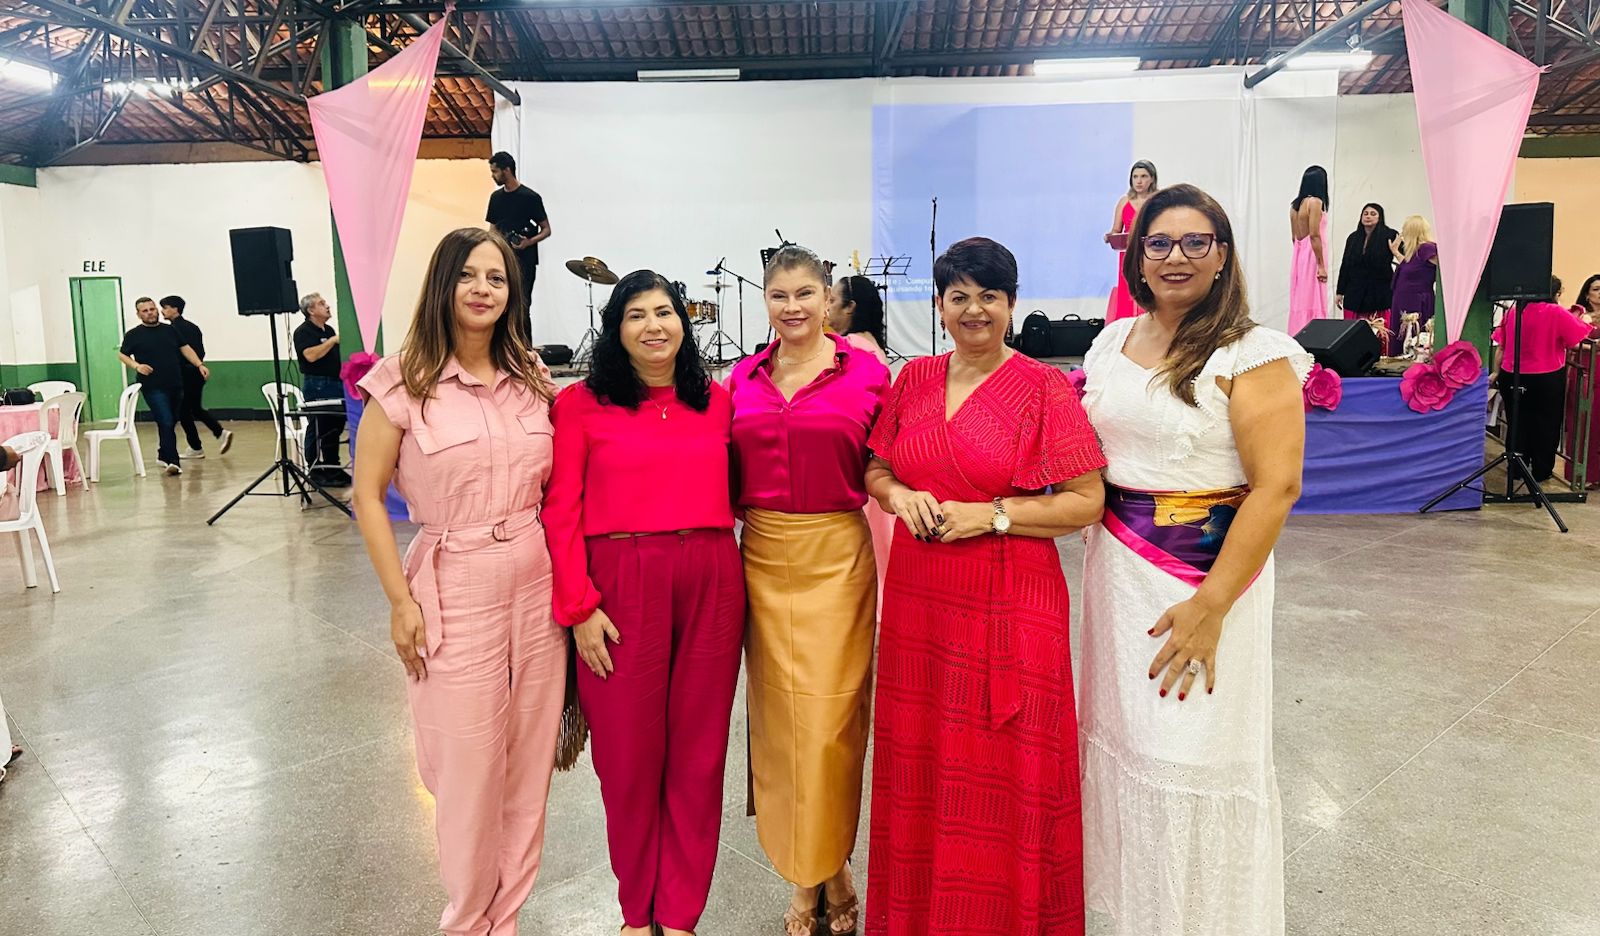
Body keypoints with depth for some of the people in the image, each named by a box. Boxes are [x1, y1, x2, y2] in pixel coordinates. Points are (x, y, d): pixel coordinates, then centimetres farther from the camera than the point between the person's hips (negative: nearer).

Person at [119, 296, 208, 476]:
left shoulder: (170, 330, 13)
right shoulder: (133, 335, 3)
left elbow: (185, 348, 13)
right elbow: (122, 354, 5)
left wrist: (200, 364, -1)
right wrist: (136, 366, -13)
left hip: (175, 386, 5)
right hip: (153, 388, -4)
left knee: (171, 423, 13)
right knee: (166, 422, -15)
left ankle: (163, 456, 31)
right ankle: (172, 461, -17)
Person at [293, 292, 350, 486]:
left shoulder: (329, 330, 17)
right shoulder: (303, 332, -8)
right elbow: (311, 355, -24)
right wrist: (333, 341, -19)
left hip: (336, 382, 8)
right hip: (317, 385, -8)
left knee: (335, 426, 11)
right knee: (318, 429, -3)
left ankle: (333, 468, 20)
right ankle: (315, 470, 5)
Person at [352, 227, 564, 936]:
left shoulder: (533, 378, 5)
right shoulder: (402, 381, -7)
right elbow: (367, 494, -4)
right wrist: (400, 601, -8)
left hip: (538, 585, 4)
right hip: (454, 589, -4)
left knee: (529, 766, 12)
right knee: (468, 770, 7)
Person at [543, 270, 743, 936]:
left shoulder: (717, 401, 10)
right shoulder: (581, 404, 0)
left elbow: (730, 497, 12)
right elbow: (561, 512, -4)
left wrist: (731, 576, 0)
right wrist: (578, 606, -9)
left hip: (710, 582, 3)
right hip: (621, 585, -3)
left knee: (699, 753, 9)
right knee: (628, 755, 7)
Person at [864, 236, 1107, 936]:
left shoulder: (1045, 387, -6)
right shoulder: (914, 380, 8)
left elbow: (1086, 503, -8)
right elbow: (876, 467, 17)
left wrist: (991, 515, -17)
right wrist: (898, 494, -5)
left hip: (1009, 602, -4)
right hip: (918, 595, 4)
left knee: (1004, 770, 5)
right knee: (919, 760, 14)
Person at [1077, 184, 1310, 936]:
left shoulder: (1252, 354, -10)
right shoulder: (1112, 343, 8)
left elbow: (1276, 486, -15)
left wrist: (1210, 606, -20)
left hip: (1205, 574, -5)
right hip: (1116, 567, 6)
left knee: (1195, 753, 2)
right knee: (1120, 733, 14)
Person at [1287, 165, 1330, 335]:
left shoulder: (1295, 204, 12)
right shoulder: (1315, 202, -11)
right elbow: (1314, 235, -16)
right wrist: (1321, 265, -16)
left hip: (1299, 256, 8)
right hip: (1312, 257, -8)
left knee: (1300, 301, 9)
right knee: (1313, 303, -6)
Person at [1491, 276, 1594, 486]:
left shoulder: (1512, 312, 0)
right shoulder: (1557, 313, -13)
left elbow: (1500, 346, 3)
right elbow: (1584, 333, -8)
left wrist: (1496, 372, 10)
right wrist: (1577, 319, 12)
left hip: (1512, 377, 4)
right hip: (1547, 379, -4)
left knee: (1519, 423, 17)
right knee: (1546, 425, 12)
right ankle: (1541, 472, 21)